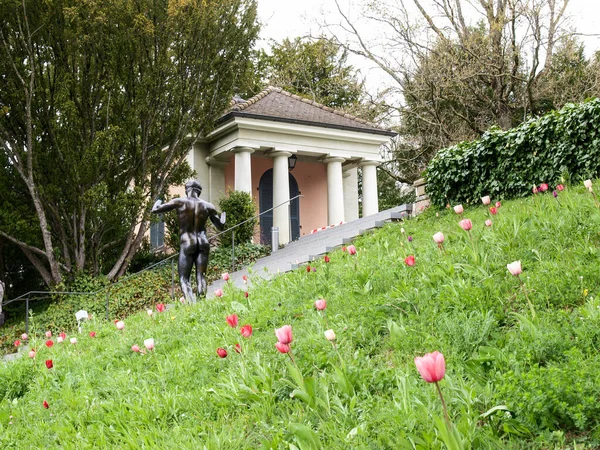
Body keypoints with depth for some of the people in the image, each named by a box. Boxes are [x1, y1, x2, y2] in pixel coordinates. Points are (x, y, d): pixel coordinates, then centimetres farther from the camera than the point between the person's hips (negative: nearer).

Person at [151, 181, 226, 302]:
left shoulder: (179, 202, 0)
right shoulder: (208, 206, 8)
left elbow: (154, 210, 4)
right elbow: (220, 227, 16)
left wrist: (158, 202, 27)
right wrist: (223, 215, 37)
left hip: (187, 244, -3)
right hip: (203, 243, 3)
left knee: (184, 279, -3)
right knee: (200, 275, 7)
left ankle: (192, 304, -23)